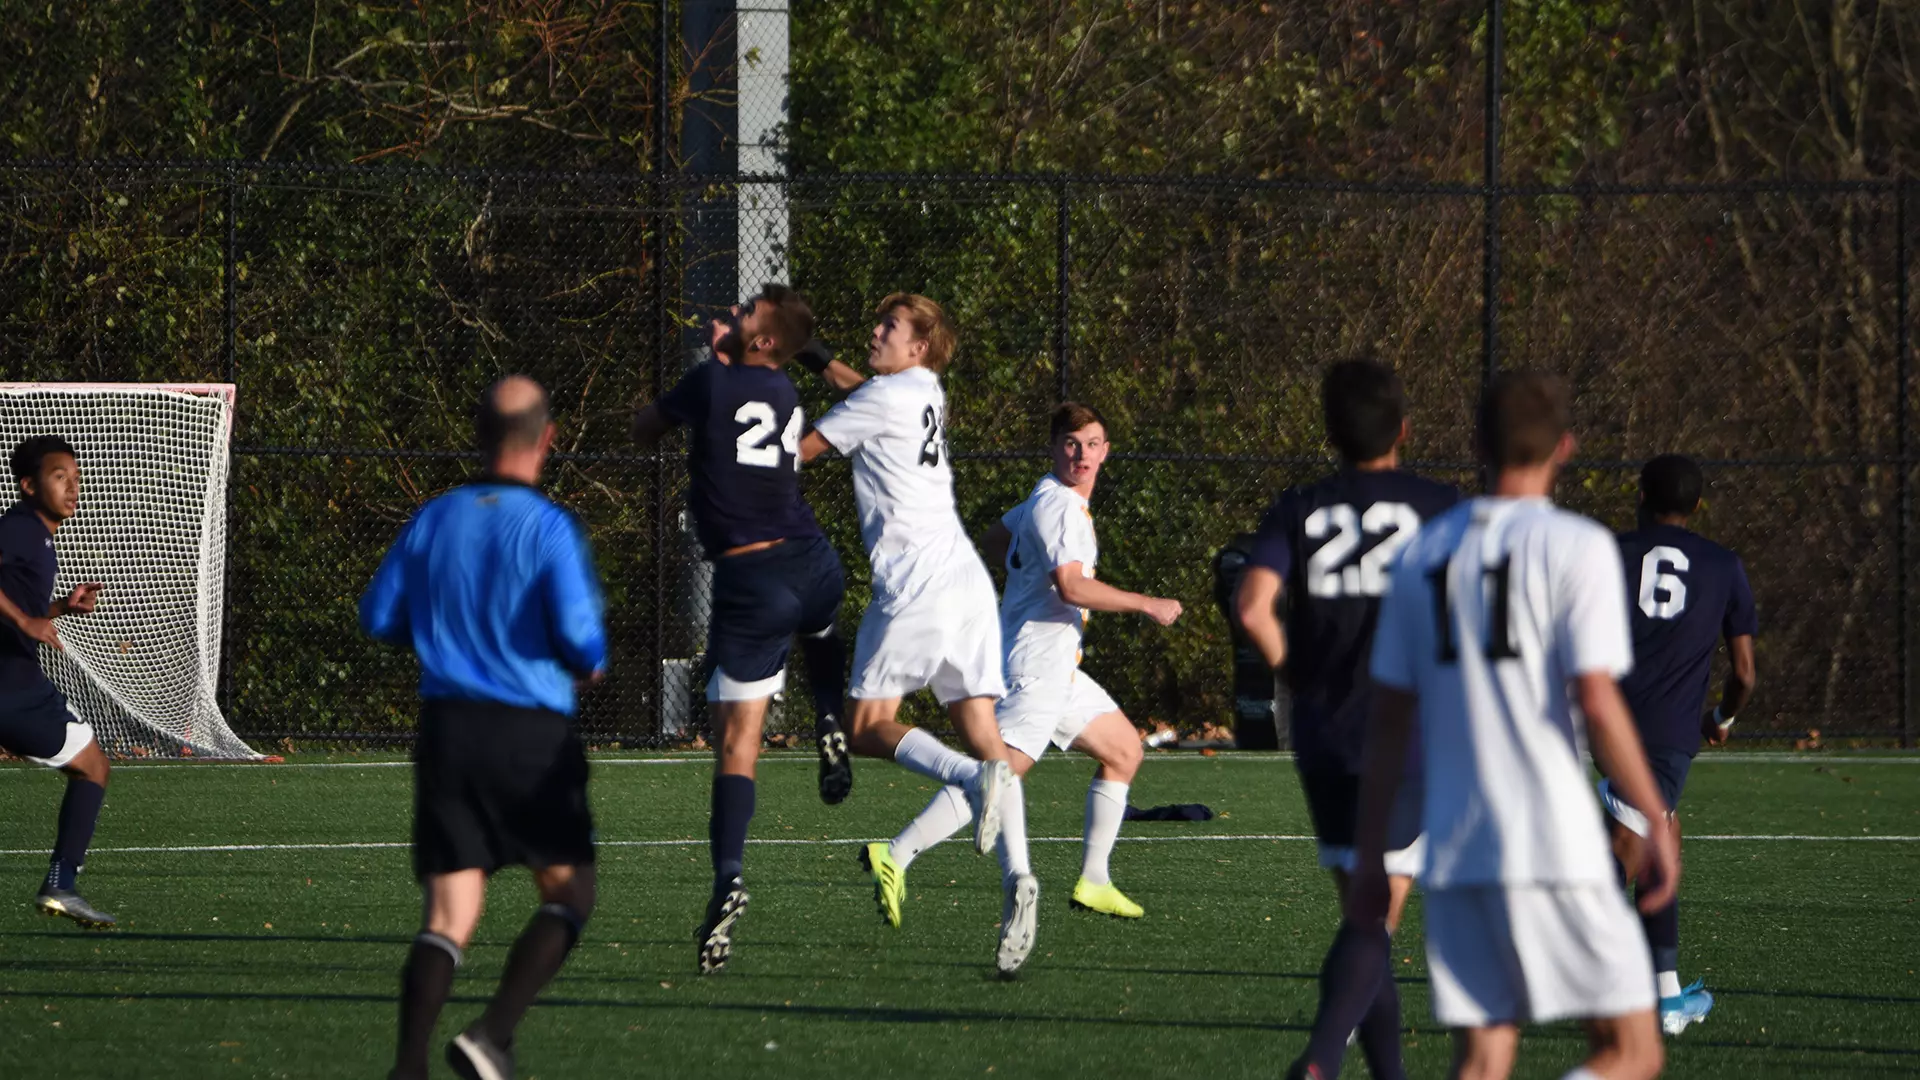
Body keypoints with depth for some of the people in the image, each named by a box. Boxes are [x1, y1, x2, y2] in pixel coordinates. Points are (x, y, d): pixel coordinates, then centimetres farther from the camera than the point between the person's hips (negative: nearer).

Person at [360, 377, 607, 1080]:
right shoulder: (550, 529, -9)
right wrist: (593, 666, 8)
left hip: (446, 729, 4)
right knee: (569, 896, 12)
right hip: (532, 737, -4)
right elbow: (578, 634, -15)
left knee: (448, 916, 4)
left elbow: (378, 617, 9)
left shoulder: (433, 520, 5)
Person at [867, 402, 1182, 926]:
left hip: (1057, 669, 11)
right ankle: (894, 857, -24)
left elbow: (994, 540, 32)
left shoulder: (1045, 501, 16)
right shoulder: (1059, 506, -15)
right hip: (1034, 666, -11)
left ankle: (1093, 881, 17)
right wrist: (1146, 604, -18)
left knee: (1123, 750, 17)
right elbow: (1071, 587, -27)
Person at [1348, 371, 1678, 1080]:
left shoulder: (1424, 553, 11)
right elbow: (1596, 703, -12)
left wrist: (1370, 858, 16)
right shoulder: (1576, 546, -5)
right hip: (1555, 847, -5)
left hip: (1452, 857, 5)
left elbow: (1388, 719, 12)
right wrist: (1657, 826, -5)